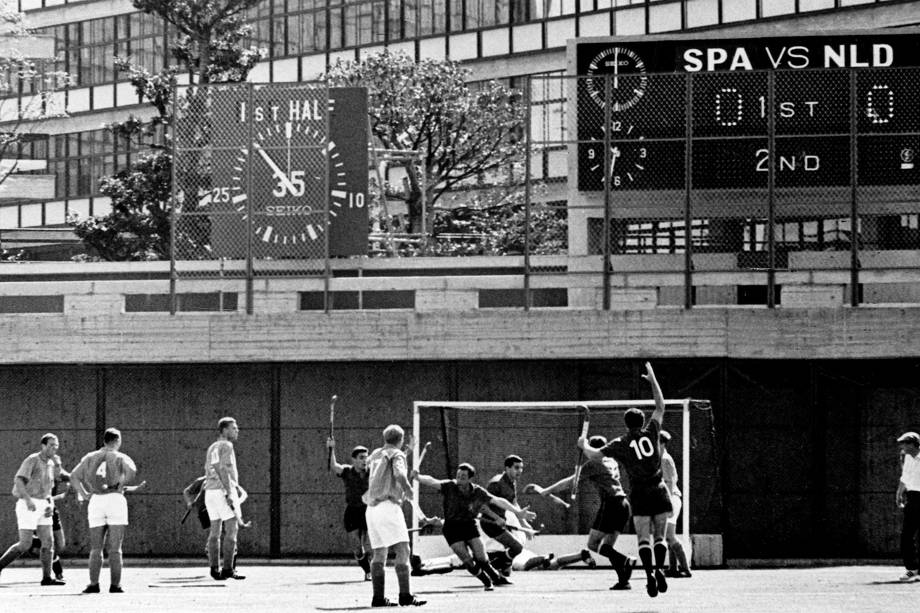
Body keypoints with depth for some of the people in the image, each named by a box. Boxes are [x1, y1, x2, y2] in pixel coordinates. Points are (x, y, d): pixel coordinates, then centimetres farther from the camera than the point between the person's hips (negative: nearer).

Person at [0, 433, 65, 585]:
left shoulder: (50, 464, 14)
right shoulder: (32, 460, -11)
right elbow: (18, 481, -22)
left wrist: (51, 505, 2)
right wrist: (28, 500, -35)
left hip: (42, 506, 7)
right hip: (27, 506, -7)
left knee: (48, 542, -1)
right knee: (24, 545, -10)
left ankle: (47, 577, 2)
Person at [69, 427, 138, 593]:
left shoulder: (90, 457, 15)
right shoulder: (120, 457, 4)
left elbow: (74, 477, 6)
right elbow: (131, 471, -16)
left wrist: (83, 494, 9)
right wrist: (121, 486, -3)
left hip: (95, 500, 3)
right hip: (115, 499, -3)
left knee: (95, 548, 7)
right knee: (115, 548, -1)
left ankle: (94, 584, -2)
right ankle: (115, 584, -5)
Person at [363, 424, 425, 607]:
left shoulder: (374, 455, 19)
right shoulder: (396, 455, -2)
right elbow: (400, 476, -20)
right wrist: (409, 492, -5)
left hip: (371, 508, 8)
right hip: (388, 505, -8)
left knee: (379, 553, 10)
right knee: (402, 550, -10)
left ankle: (378, 597, 5)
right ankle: (405, 595, -19)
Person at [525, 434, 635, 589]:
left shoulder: (592, 464, -1)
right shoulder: (611, 462, 22)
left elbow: (569, 482, 0)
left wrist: (545, 491, 6)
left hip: (610, 503, -8)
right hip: (624, 503, 8)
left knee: (593, 544, -3)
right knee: (607, 547, 11)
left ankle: (626, 561, -23)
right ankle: (624, 580, -5)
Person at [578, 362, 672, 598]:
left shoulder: (620, 444, -2)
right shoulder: (651, 433, 0)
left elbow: (593, 455, 4)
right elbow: (660, 406, 10)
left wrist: (584, 444, 25)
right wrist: (653, 380, 17)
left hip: (639, 495, -1)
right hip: (659, 493, 1)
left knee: (644, 538, -3)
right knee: (659, 536, 6)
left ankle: (650, 573, -21)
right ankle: (659, 569, -15)